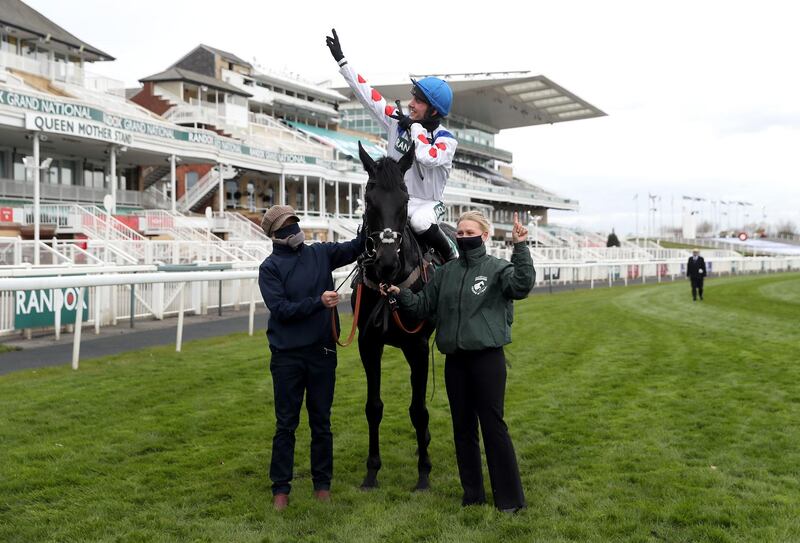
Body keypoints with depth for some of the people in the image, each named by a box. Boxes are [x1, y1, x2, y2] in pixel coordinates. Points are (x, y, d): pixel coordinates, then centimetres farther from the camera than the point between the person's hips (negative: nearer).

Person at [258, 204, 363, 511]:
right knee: (286, 424, 5)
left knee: (321, 422, 11)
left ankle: (322, 484, 22)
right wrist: (318, 302, -22)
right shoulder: (270, 267, -4)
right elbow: (280, 309, -13)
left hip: (322, 352, 3)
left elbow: (355, 247, 1)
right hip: (287, 356, -2)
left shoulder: (320, 254, 6)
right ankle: (281, 488, 16)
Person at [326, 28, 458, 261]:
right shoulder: (399, 122, 2)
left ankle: (450, 256, -10)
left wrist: (415, 127, -16)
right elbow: (367, 94, 2)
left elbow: (428, 158, -31)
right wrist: (341, 59, 0)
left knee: (420, 221, -36)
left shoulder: (446, 140, -9)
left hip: (426, 204, -3)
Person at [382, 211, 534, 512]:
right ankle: (472, 494, 26)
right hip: (455, 360, 5)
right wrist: (400, 294, -5)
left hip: (487, 357, -5)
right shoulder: (446, 272, 9)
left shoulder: (497, 268, -5)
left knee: (493, 425, -1)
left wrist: (520, 247, -30)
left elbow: (522, 286, -25)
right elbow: (423, 307, 11)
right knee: (463, 428, 12)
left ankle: (509, 498, 11)